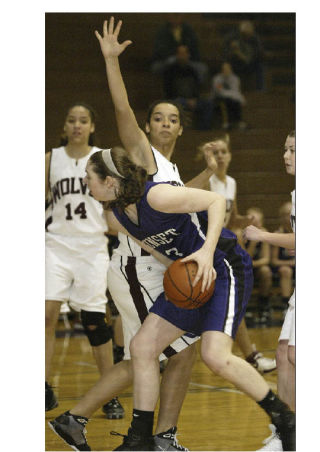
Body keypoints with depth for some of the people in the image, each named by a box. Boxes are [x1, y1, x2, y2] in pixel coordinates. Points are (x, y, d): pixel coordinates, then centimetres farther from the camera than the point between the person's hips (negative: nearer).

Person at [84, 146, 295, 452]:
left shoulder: (156, 196, -25)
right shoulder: (115, 217, 1)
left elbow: (216, 200, -21)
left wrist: (207, 251, -31)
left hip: (225, 269, -9)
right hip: (192, 278, 9)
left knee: (215, 356, -23)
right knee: (142, 346, 2)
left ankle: (283, 419, -5)